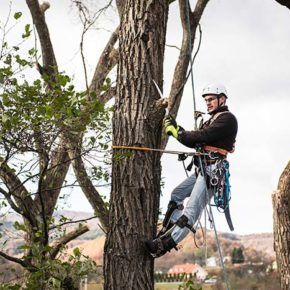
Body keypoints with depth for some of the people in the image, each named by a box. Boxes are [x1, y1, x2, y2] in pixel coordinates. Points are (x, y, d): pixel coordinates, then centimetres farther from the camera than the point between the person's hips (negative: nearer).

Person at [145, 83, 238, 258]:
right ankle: (168, 232, 17)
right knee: (177, 194, 15)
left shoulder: (228, 119, -7)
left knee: (192, 209, -15)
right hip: (202, 170, 11)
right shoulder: (213, 120, 24)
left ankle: (166, 244, -21)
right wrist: (176, 129, 3)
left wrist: (177, 132, -12)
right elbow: (195, 142, 17)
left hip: (212, 171, -11)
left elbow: (202, 136, -19)